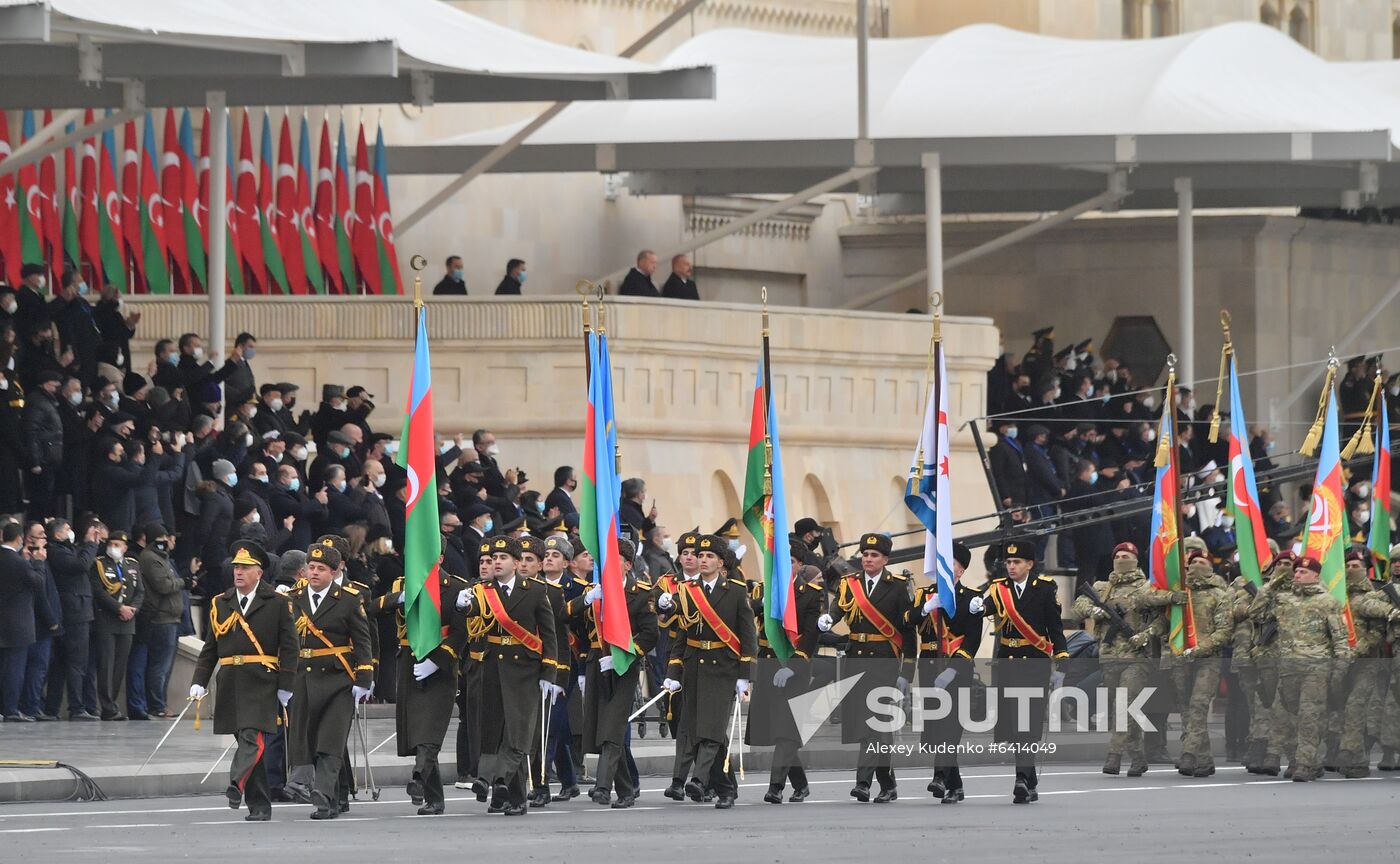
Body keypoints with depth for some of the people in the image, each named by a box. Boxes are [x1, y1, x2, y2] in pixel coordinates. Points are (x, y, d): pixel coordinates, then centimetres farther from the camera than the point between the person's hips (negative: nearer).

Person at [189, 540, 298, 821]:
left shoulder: (277, 603, 1)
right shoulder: (220, 604, 14)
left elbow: (289, 647, -1)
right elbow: (210, 647, 16)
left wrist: (285, 686, -7)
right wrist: (199, 681, 5)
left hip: (261, 684, -5)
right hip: (230, 684, 5)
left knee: (252, 738, -20)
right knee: (245, 742, 7)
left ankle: (236, 785, -34)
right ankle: (259, 806, 13)